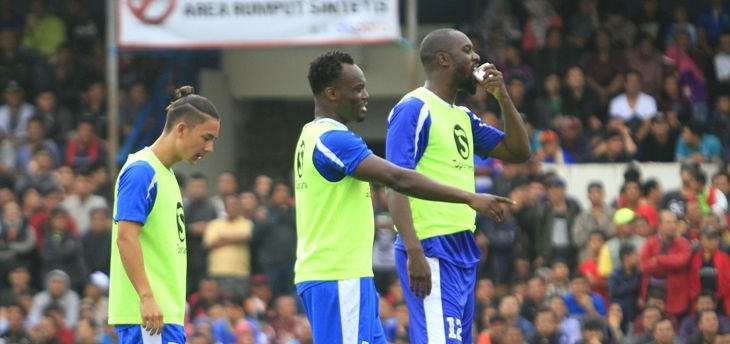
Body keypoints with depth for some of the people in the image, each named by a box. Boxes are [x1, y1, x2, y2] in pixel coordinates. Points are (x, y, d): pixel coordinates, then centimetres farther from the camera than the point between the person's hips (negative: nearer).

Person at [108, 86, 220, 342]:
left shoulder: (165, 174, 18)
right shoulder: (142, 171, -11)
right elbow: (125, 237, -19)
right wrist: (146, 297, -25)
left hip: (163, 311, 10)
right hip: (147, 312, -10)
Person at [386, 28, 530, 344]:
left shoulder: (463, 117, 18)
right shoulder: (414, 110, -8)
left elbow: (518, 152, 22)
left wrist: (503, 97, 9)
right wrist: (414, 252, -25)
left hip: (464, 250, 9)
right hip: (432, 251, -9)